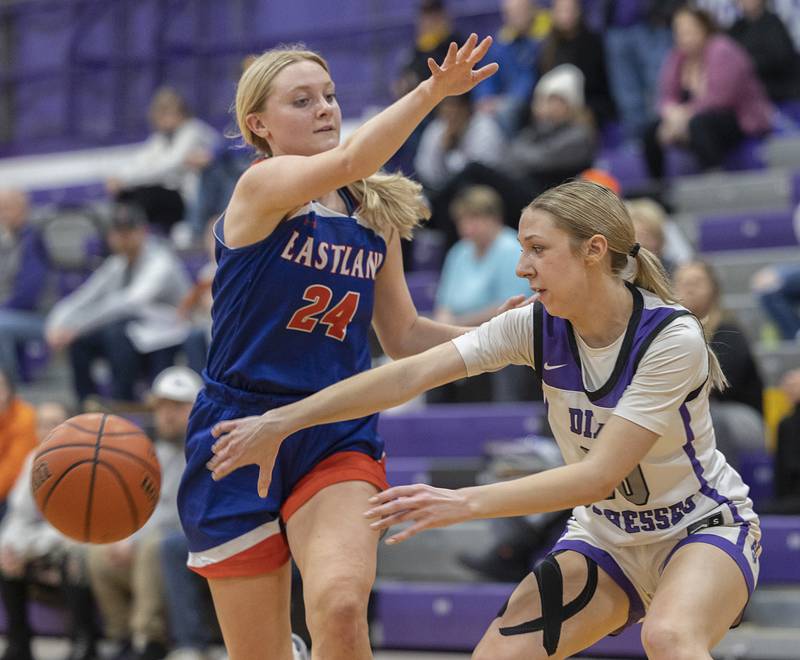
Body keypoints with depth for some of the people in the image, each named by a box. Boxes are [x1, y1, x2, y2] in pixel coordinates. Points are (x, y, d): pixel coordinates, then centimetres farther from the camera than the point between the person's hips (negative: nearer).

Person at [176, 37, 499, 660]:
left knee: (341, 606, -27)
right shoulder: (261, 187, -9)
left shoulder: (377, 213, 8)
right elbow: (348, 162, -30)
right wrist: (432, 91, -42)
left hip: (337, 438, 3)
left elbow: (403, 336, 16)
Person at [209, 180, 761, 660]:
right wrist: (281, 421, -19)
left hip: (705, 527, -5)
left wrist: (465, 503, -35)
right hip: (606, 535, 5)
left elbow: (598, 475, -29)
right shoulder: (536, 327, -10)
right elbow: (409, 375, -14)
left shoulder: (672, 338, -25)